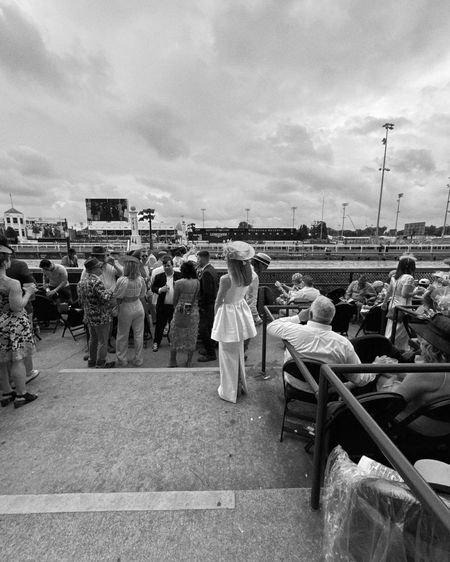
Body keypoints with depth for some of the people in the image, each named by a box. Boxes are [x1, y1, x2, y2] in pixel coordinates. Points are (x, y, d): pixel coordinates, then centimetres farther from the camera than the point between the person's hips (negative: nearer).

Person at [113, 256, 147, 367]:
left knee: (122, 335, 14)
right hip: (138, 306, 3)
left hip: (125, 308, -3)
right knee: (138, 334, 13)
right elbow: (142, 295, 3)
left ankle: (122, 360, 27)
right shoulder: (141, 279, -9)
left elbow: (116, 296, -10)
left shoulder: (121, 280, -19)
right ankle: (138, 360, 24)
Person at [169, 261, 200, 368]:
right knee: (191, 337, 14)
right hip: (194, 313, 3)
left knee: (176, 336, 12)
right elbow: (198, 297, 1)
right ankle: (189, 361, 24)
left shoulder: (179, 283, -12)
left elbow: (175, 300, -4)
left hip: (180, 312, -2)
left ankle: (173, 361, 22)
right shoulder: (197, 282, -4)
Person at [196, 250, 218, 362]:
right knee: (210, 327, 20)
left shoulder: (206, 272, -22)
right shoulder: (212, 269, 9)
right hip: (213, 303, 10)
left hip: (207, 305, -10)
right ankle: (211, 348, 34)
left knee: (203, 329, -3)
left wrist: (201, 305, -15)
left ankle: (210, 354, 7)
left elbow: (207, 292, -25)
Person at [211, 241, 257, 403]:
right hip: (241, 310, 7)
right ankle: (241, 385, 42)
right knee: (239, 351, 23)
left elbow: (218, 302, -12)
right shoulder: (248, 275, -6)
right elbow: (242, 293, 6)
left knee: (228, 354, 11)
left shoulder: (226, 279, -24)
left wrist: (216, 316, 2)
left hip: (228, 314, -7)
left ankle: (229, 391, 28)